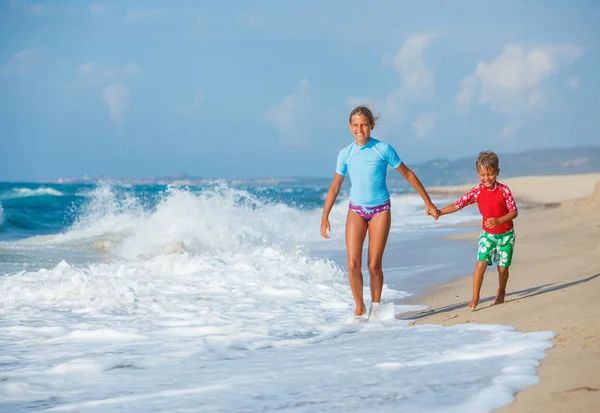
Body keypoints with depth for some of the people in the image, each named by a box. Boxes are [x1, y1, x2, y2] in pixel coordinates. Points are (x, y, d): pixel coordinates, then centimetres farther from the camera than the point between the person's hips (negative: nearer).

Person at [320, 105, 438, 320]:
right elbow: (335, 187, 9)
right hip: (356, 211, 2)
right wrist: (325, 217, 7)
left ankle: (375, 307, 18)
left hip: (380, 210, -2)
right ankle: (359, 308, 8)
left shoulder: (383, 149, -6)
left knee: (374, 265, -1)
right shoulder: (345, 154, 0)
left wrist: (428, 202, 4)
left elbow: (408, 175, 2)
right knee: (353, 264, -9)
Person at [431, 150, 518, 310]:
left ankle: (501, 293, 34)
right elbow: (458, 204, -14)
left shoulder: (504, 190, -14)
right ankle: (475, 299, -8)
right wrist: (440, 212, -29)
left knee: (503, 267, 7)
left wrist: (499, 221, -29)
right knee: (480, 264, -13)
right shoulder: (477, 191, -9)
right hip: (487, 234, 1)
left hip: (506, 234, -1)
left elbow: (514, 212, -13)